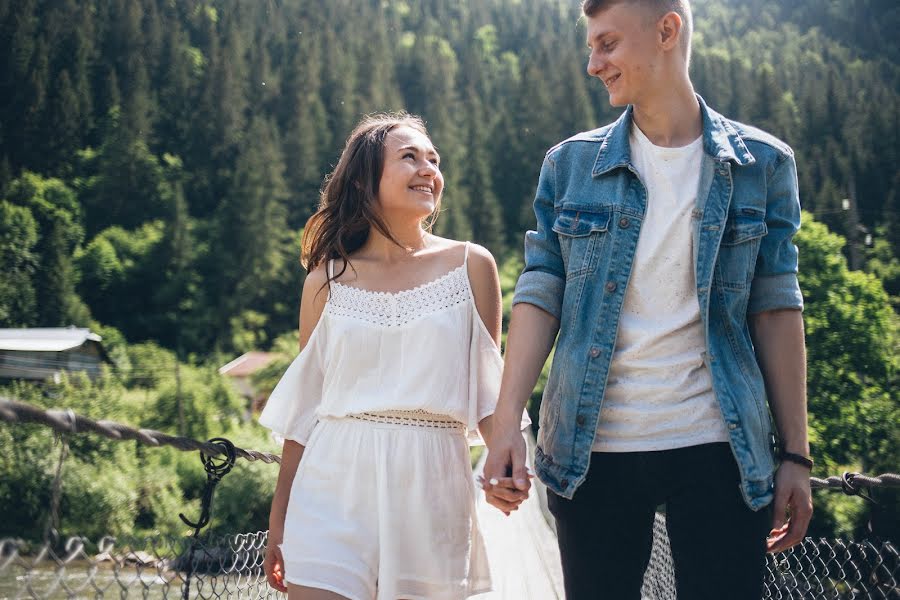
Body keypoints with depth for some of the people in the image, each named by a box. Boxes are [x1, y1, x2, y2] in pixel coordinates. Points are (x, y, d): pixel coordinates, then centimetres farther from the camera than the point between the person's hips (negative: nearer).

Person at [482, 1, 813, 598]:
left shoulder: (762, 164, 3)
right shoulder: (571, 164, 6)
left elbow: (775, 308, 3)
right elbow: (540, 295, 2)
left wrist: (795, 454, 1)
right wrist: (506, 423, -9)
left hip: (717, 446, -1)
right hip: (593, 448, 1)